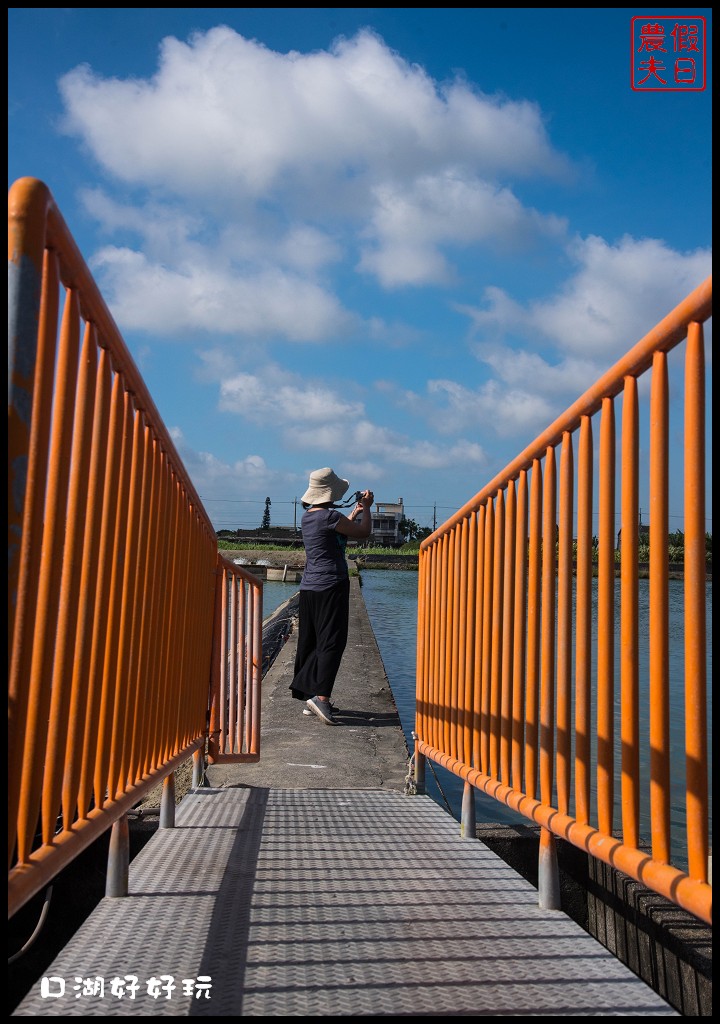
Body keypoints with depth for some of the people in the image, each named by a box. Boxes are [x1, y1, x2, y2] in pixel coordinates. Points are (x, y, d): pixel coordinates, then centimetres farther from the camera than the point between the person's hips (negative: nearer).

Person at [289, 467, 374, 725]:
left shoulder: (307, 517, 13)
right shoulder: (330, 515, -14)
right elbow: (363, 532, -5)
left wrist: (355, 512, 33)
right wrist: (366, 508, 11)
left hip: (308, 587, 9)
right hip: (330, 586, -9)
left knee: (309, 642, 11)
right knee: (332, 641, -10)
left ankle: (308, 697, 17)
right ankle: (321, 696, -19)